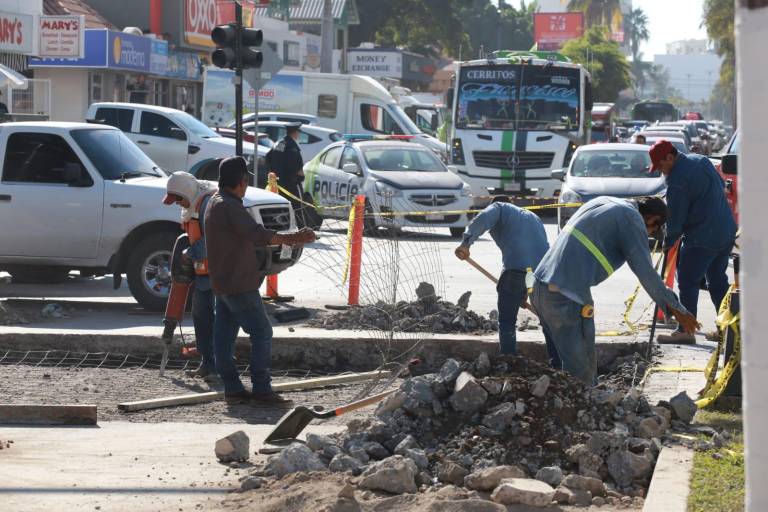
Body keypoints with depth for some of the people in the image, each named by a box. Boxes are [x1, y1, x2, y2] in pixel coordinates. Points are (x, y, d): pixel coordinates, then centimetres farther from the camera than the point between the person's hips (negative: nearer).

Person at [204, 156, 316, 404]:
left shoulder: (215, 203, 16)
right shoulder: (230, 206, -18)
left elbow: (246, 237, 22)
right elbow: (256, 233, -30)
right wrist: (290, 239, -31)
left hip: (222, 282, 10)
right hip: (238, 284, -10)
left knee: (224, 335, 8)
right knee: (261, 332, -7)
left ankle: (232, 388, 11)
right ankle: (261, 389, -7)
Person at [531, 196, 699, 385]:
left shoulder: (602, 202, 21)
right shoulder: (632, 219, -3)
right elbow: (646, 273, -5)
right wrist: (677, 310, 3)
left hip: (540, 286, 9)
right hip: (567, 297, -9)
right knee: (581, 369, -2)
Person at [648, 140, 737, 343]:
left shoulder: (677, 181, -19)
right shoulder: (700, 160, 8)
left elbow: (675, 219, -13)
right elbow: (721, 185, 22)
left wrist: (668, 242, 2)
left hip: (702, 239, -9)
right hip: (727, 232, 9)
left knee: (687, 281, -3)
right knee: (718, 281, 16)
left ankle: (686, 330, -4)